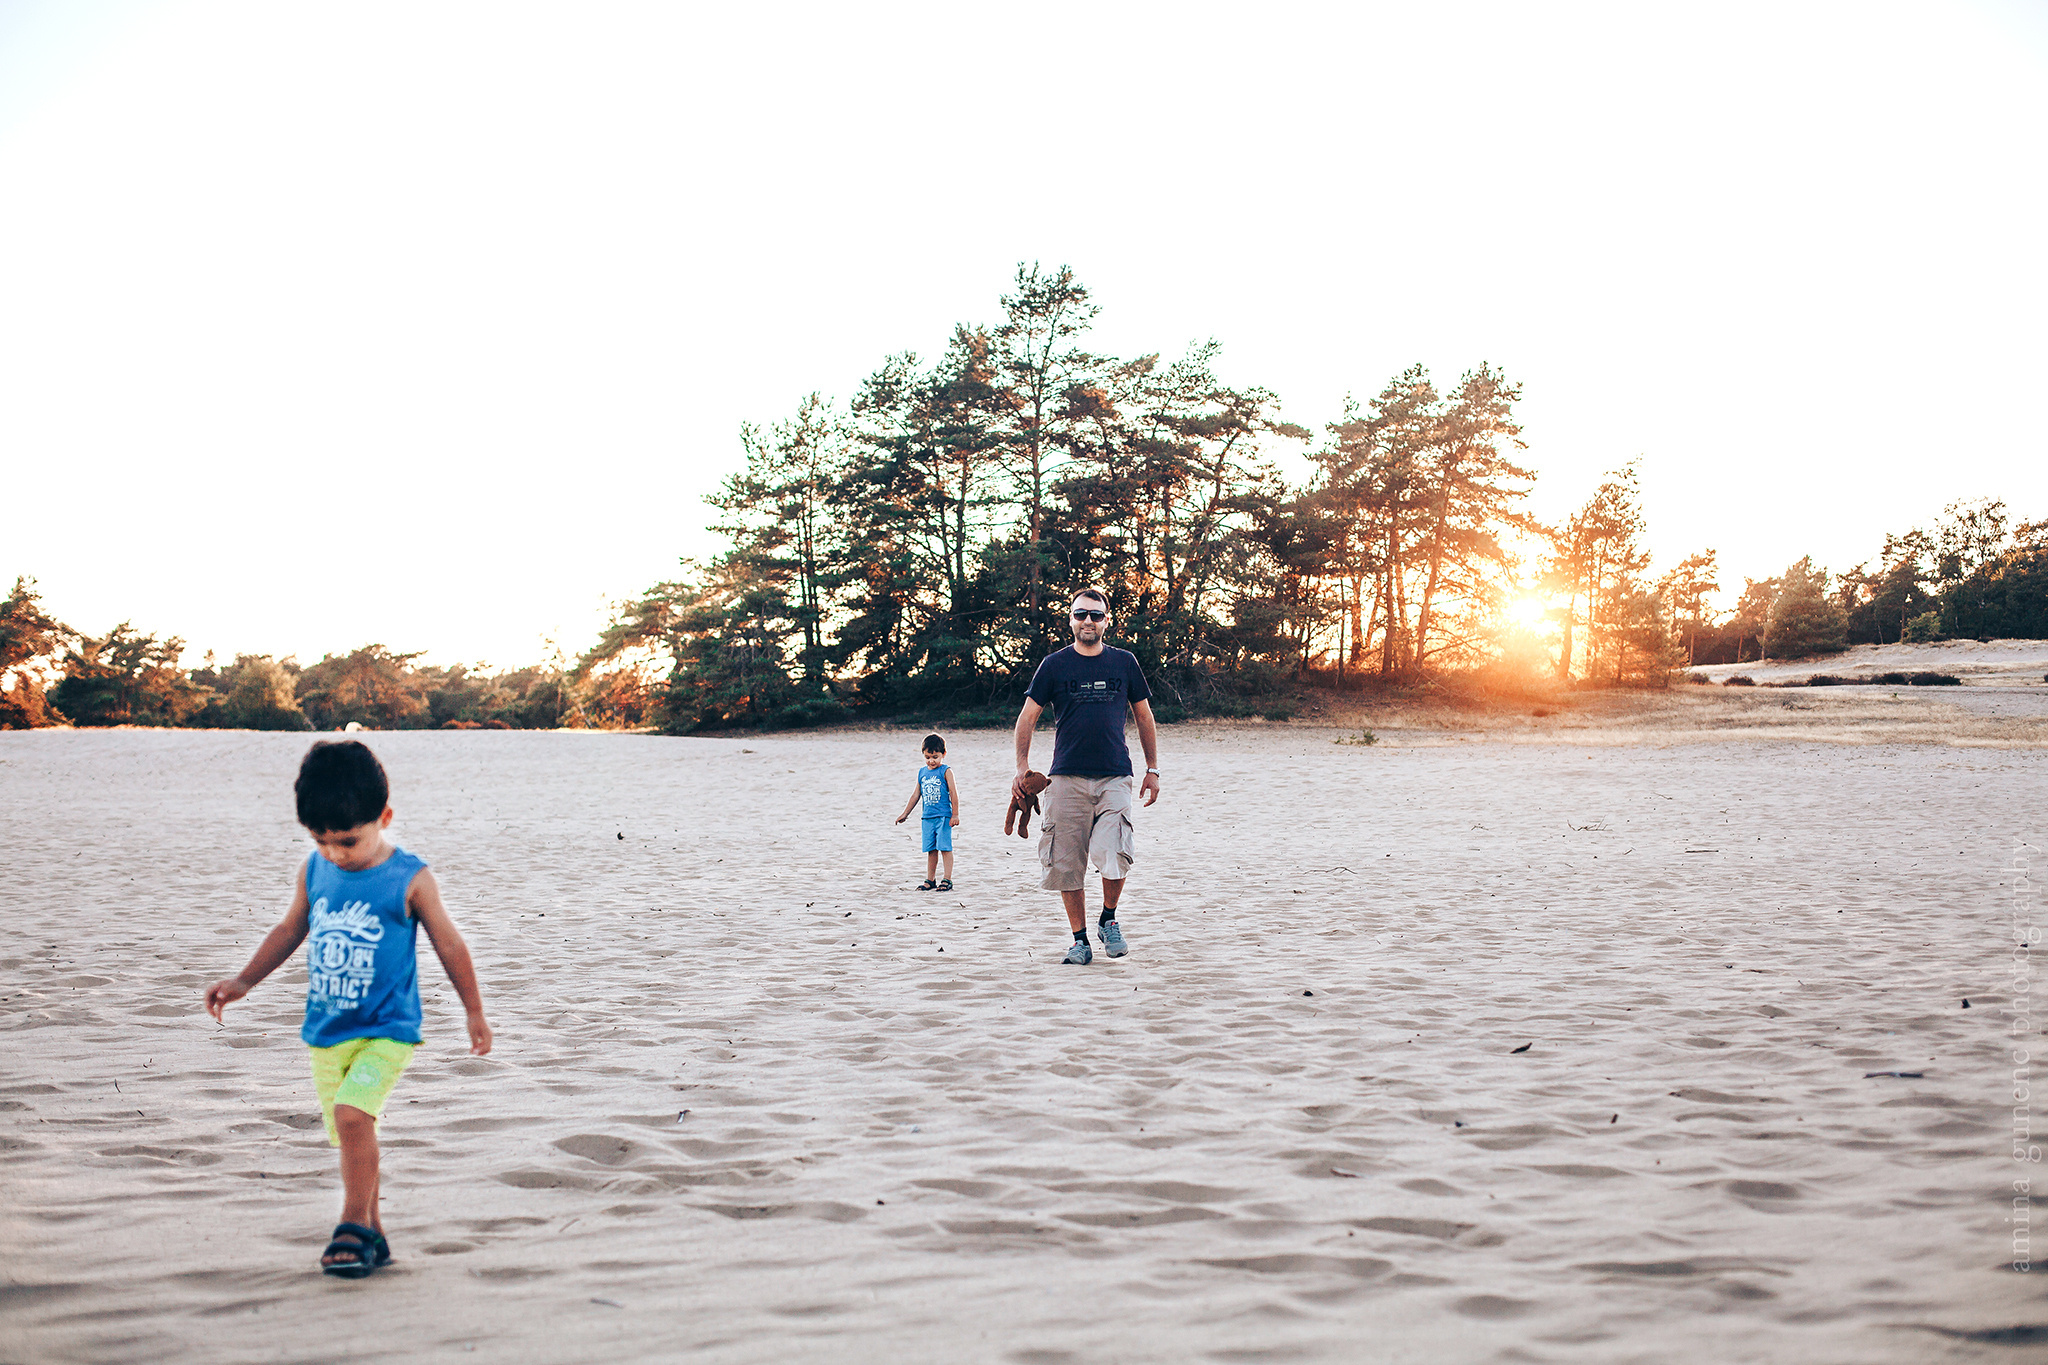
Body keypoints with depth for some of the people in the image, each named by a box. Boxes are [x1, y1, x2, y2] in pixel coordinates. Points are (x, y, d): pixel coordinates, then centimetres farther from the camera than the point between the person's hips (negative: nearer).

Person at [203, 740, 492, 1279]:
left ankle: (354, 1225, -11)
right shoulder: (314, 871, 3)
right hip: (326, 1032, 5)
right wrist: (243, 982, 16)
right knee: (348, 1132, 8)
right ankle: (372, 1234, 21)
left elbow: (449, 944, 0)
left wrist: (474, 1011, 7)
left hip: (386, 1031, -5)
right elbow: (290, 930, 18)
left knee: (351, 1114, -23)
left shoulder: (409, 879, -10)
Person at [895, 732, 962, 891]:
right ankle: (930, 880, 14)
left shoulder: (945, 771, -4)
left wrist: (955, 815, -9)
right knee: (931, 849, 8)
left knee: (945, 847, -6)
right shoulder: (922, 772, 11)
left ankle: (947, 880, -3)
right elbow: (916, 795, 18)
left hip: (943, 816, -5)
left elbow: (953, 793, -5)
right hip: (928, 817, 5)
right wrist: (905, 813, 20)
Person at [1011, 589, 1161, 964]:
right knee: (1067, 864, 0)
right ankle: (1080, 940, 14)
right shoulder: (1054, 665, 5)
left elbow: (1144, 716, 18)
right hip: (1067, 778, 0)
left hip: (1114, 778, 0)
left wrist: (1152, 769, 16)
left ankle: (1109, 920, 9)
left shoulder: (1124, 662, 9)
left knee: (1113, 855, -17)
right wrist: (1022, 768, -2)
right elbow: (1027, 717, 8)